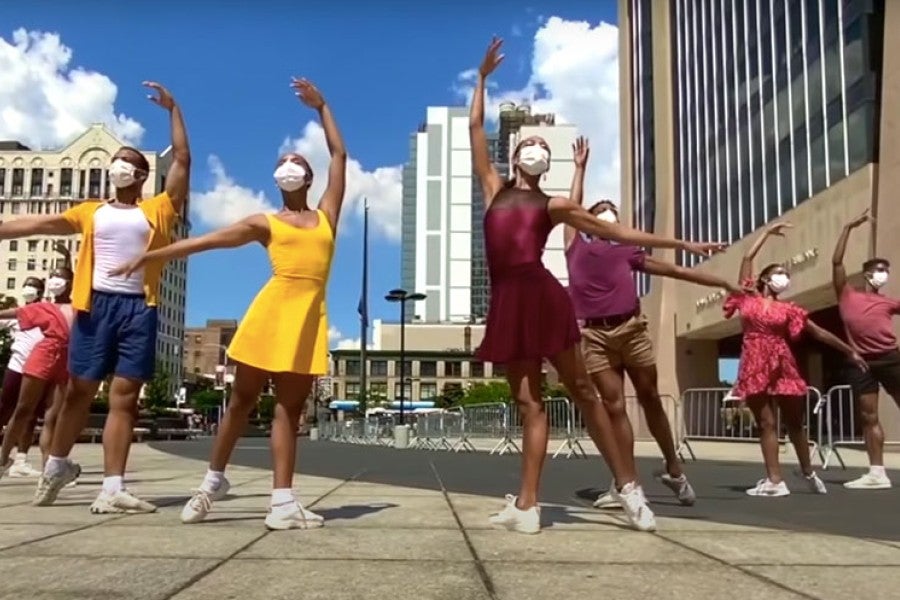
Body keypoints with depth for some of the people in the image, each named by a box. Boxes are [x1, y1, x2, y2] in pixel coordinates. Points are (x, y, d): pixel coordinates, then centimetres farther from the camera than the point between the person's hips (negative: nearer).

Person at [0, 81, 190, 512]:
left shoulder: (158, 210, 11)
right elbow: (40, 223, 15)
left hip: (139, 307, -1)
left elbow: (182, 161, 8)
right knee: (79, 390, 7)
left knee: (124, 396, -3)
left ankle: (112, 489, -4)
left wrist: (173, 109, 9)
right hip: (96, 304, 1)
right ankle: (56, 465, 29)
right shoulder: (90, 211, 17)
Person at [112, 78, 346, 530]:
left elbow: (339, 155, 21)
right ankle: (214, 479, 24)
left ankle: (282, 501, -2)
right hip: (271, 310, -1)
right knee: (242, 399, 7)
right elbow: (207, 240, 10)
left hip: (310, 316, 1)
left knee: (290, 408, 1)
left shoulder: (327, 214, 17)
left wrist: (321, 108, 24)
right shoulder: (265, 223, 13)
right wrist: (149, 256, 7)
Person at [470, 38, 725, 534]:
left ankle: (628, 485, 6)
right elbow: (475, 128, 24)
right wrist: (483, 76, 27)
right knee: (528, 403, 1)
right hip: (506, 303, 2)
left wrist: (684, 244, 15)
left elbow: (616, 231, 17)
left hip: (542, 296, -2)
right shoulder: (495, 190, 22)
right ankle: (526, 505, -1)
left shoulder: (554, 205, 16)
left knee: (581, 390, -1)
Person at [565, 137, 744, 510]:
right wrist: (580, 167, 32)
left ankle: (674, 471, 23)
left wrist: (722, 282, 26)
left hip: (631, 329, 1)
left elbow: (673, 270, 22)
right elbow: (572, 206, 21)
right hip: (595, 335, -1)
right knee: (613, 406, -2)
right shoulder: (576, 247, 14)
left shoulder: (626, 253, 18)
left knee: (650, 399, 9)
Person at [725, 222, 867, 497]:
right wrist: (768, 232, 13)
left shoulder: (787, 309, 10)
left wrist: (850, 352, 18)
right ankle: (774, 481, -5)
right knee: (766, 423, -3)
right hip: (755, 366, -2)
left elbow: (819, 332, 16)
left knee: (794, 423, 10)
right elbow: (747, 258, 6)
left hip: (782, 366, 2)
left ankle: (809, 473, 25)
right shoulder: (748, 298, 6)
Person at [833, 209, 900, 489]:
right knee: (868, 418, 3)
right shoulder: (847, 295, 9)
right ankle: (877, 473, 8)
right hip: (861, 363, -1)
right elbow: (836, 261, 2)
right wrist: (849, 227, 2)